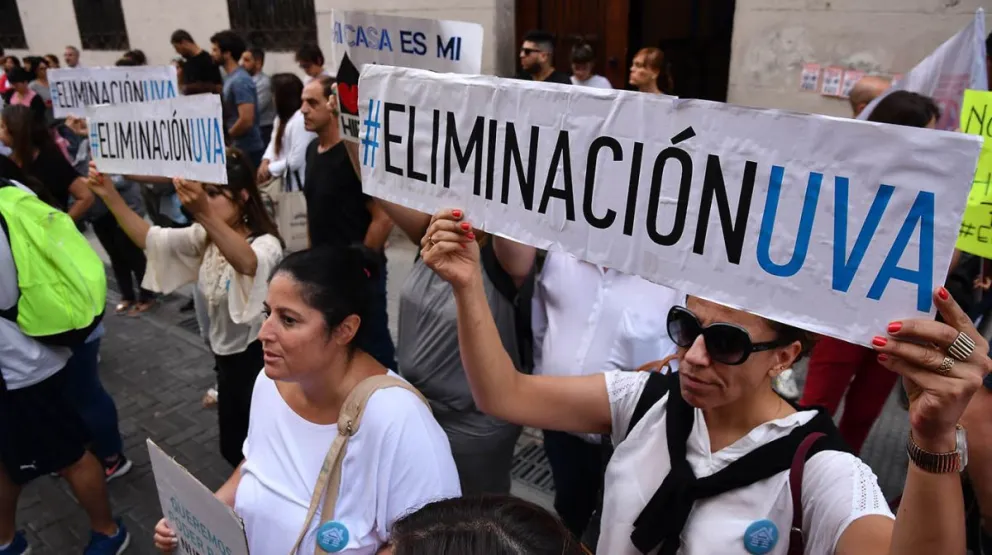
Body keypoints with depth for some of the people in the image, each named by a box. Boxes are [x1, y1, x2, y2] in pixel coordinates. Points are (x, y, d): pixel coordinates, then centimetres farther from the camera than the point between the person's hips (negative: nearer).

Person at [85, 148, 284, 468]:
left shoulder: (265, 243, -23)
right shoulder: (206, 236, 3)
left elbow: (248, 264, -47)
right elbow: (151, 239, -5)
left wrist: (204, 214, -62)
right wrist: (111, 196, -19)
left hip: (259, 358, -8)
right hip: (226, 355, 8)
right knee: (232, 448, 22)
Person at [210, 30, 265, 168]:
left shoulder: (240, 81, -18)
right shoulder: (230, 77, 12)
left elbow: (246, 120, -26)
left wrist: (226, 137, -11)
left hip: (247, 149, -9)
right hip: (239, 147, 9)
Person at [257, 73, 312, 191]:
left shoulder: (301, 119, -22)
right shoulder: (282, 117, 14)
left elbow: (296, 161, -24)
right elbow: (275, 142, 13)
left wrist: (270, 169, -12)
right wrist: (265, 162, -7)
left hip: (299, 186, -10)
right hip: (286, 183, 10)